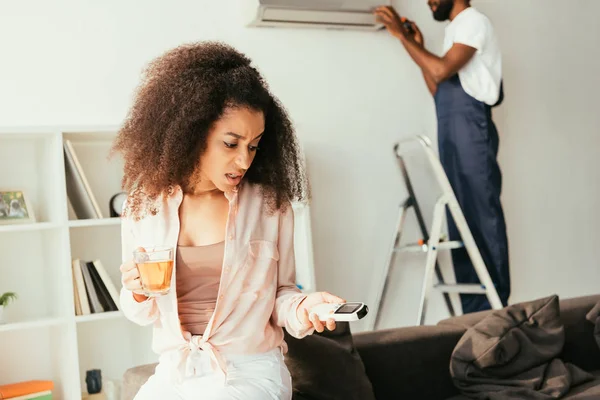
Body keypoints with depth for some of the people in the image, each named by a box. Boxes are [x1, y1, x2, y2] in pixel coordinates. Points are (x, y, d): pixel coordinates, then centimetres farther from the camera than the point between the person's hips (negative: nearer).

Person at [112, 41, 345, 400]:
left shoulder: (270, 205, -6)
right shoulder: (144, 206, 0)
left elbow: (279, 292, 4)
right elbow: (145, 314, 9)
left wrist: (301, 307, -17)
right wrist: (138, 294, -13)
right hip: (174, 371, 3)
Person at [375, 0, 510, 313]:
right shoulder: (454, 30, 24)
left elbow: (441, 70, -17)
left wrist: (401, 35, -10)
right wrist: (418, 46, 18)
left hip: (470, 129, -9)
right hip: (451, 134, 9)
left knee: (482, 216, -8)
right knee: (459, 220, 5)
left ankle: (495, 308, -5)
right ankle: (474, 312, 7)